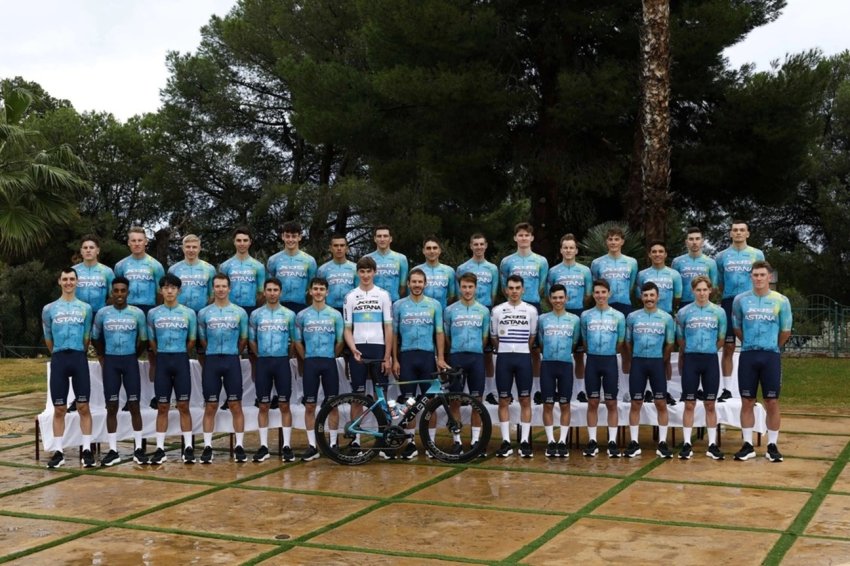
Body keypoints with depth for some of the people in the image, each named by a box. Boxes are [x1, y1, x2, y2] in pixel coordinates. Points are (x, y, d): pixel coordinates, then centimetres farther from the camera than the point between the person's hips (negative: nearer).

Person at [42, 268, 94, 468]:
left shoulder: (85, 308, 8)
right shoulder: (49, 309, 7)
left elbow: (86, 337, 11)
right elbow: (48, 338, 14)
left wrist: (78, 354, 12)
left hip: (79, 358, 0)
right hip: (59, 359, 0)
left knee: (83, 406, -1)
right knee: (59, 408, 2)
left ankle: (86, 450, 2)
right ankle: (58, 451, 7)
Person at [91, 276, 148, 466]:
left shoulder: (137, 313, 0)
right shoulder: (102, 313, 1)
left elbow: (143, 340, 10)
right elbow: (96, 338, 13)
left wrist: (133, 356, 11)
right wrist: (102, 358, 11)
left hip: (130, 361, 0)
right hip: (110, 361, 1)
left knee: (134, 405, 1)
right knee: (111, 406, 2)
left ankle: (138, 449, 8)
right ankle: (113, 451, 8)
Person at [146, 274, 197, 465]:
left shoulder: (189, 313, 2)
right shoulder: (153, 314, 4)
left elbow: (192, 340, 7)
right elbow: (151, 341, 9)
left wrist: (179, 357, 7)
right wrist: (157, 362, 8)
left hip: (181, 361, -1)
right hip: (162, 361, 1)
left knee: (183, 406, 1)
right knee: (162, 407, 4)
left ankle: (188, 447, 6)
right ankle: (160, 448, 8)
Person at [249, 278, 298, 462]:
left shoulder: (289, 314, 3)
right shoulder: (256, 314, 5)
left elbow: (295, 340, 8)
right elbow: (251, 340, 11)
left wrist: (285, 356, 6)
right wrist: (262, 357, 9)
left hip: (282, 362, -1)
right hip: (263, 362, 1)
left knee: (284, 405, 1)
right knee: (263, 406, 4)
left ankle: (287, 446, 6)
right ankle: (264, 446, 9)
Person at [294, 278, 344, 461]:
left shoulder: (335, 314, 4)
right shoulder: (302, 315, 4)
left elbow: (340, 341, 8)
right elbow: (297, 341, 8)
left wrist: (331, 357, 6)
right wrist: (307, 358, 5)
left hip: (329, 363, 0)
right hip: (310, 363, 0)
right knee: (309, 406, 1)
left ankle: (333, 444, 10)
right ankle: (312, 446, 6)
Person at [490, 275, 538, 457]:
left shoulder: (531, 310, 3)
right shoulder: (497, 310, 3)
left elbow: (532, 336, 12)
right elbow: (494, 337, 11)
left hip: (523, 358, 0)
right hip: (504, 358, 0)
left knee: (525, 400, 1)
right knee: (503, 400, 1)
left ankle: (525, 441, 5)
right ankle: (506, 442, 6)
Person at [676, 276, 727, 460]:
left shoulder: (718, 312, 4)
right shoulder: (684, 312, 2)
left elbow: (721, 339, 10)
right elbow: (680, 339, 9)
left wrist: (708, 351, 10)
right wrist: (689, 354, 10)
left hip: (710, 360, 1)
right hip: (690, 359, -1)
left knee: (710, 405, 4)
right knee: (689, 404, 1)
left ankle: (712, 445, 9)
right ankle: (687, 444, 5)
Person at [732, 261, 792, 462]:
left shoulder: (781, 301, -1)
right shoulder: (740, 300, 2)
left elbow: (786, 331, 8)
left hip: (771, 356, -1)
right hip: (748, 355, 1)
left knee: (772, 402, 1)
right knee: (747, 402, 3)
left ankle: (772, 446, 11)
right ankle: (748, 445, 11)